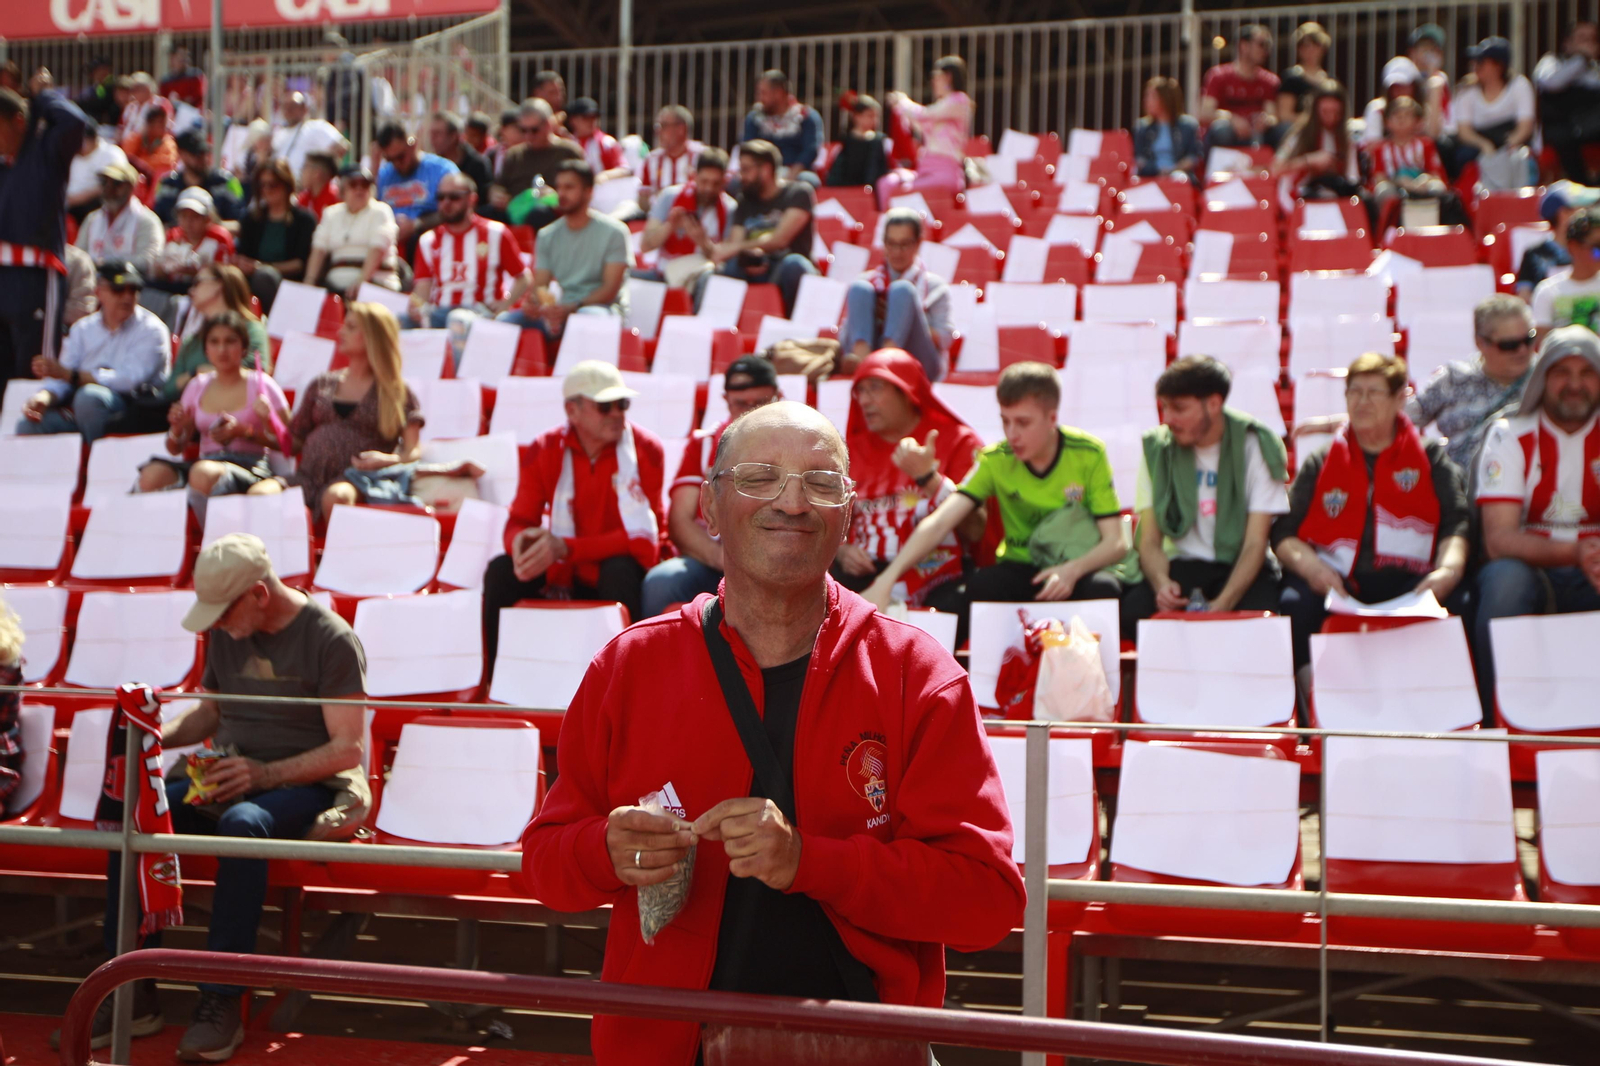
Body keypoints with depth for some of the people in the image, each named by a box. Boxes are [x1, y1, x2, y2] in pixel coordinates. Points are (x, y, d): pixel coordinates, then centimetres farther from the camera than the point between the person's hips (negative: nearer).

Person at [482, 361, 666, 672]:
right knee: (501, 572, -18)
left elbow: (640, 534, -22)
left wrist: (564, 547, -32)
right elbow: (520, 521, -3)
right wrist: (521, 542, -30)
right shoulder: (544, 450, -5)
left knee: (619, 571, -36)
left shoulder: (645, 449, -16)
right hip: (565, 570, 4)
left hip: (623, 567, -3)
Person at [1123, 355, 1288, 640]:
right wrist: (1162, 583, -25)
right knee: (1133, 611, -31)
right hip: (1182, 565, 2)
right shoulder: (1157, 448, 0)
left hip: (1240, 565, -1)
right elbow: (1149, 541, -1)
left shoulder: (1254, 445, -6)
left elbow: (1255, 543, -10)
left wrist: (1222, 603, -27)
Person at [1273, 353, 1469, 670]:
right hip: (1336, 583, 0)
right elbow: (1284, 533, 11)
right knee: (1295, 603, -33)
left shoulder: (1432, 457, 19)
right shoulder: (1321, 462, 21)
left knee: (1448, 602, -34)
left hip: (1405, 579, 0)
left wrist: (1449, 570, -17)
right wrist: (1311, 567, -11)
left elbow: (1456, 525, 6)